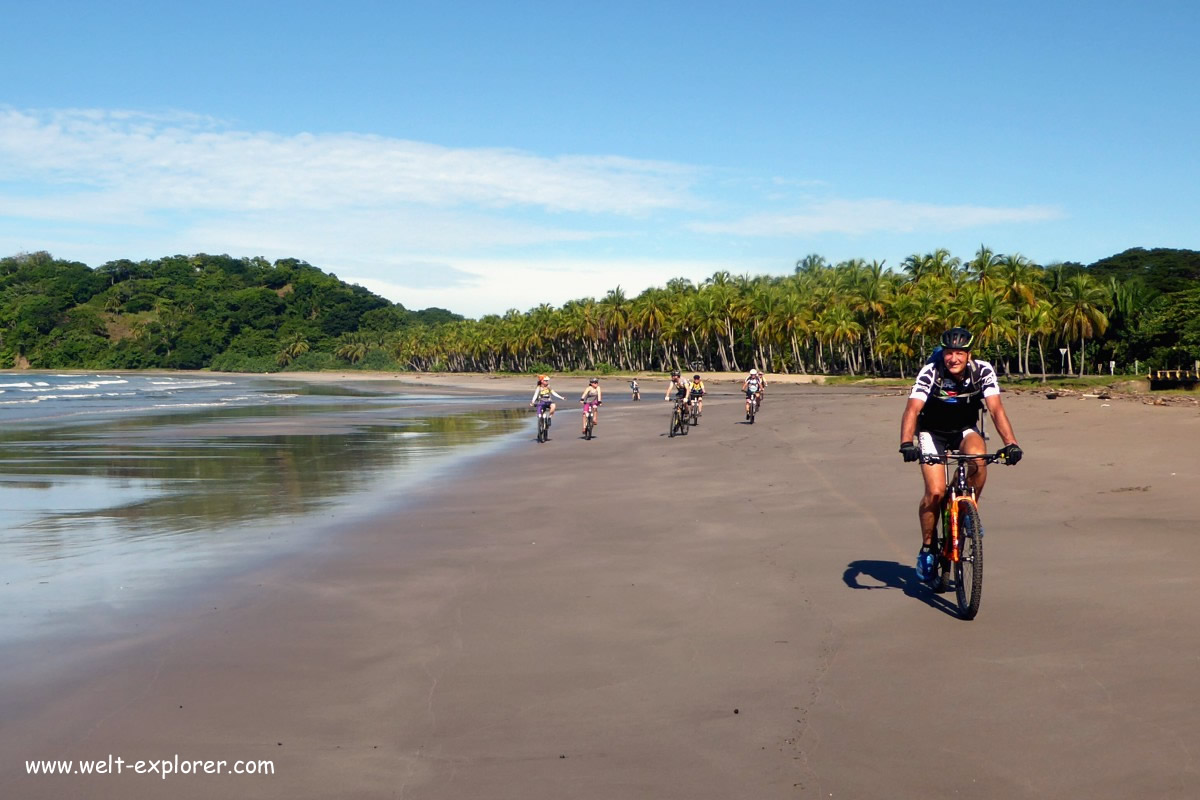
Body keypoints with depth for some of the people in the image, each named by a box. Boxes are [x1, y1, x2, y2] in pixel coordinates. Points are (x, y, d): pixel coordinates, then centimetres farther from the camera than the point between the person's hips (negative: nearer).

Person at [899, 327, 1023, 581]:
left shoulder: (983, 371, -19)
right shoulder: (929, 373, -25)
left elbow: (996, 409, -26)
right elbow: (912, 409, -34)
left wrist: (1010, 443, -41)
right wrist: (907, 443, -51)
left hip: (965, 430, 2)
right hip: (932, 432, -1)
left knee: (978, 460, -32)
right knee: (935, 491, -17)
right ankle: (927, 548, 4)